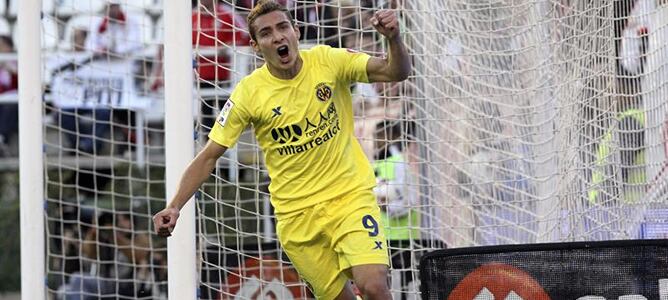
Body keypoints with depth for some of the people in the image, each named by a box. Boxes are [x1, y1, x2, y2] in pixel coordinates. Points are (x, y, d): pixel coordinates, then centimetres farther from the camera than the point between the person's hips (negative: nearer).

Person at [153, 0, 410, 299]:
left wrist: (393, 38, -35)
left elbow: (396, 72, -13)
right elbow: (208, 156, -4)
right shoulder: (249, 93, -9)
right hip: (296, 214, 1)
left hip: (350, 196, 0)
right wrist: (174, 206, -16)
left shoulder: (328, 61, -7)